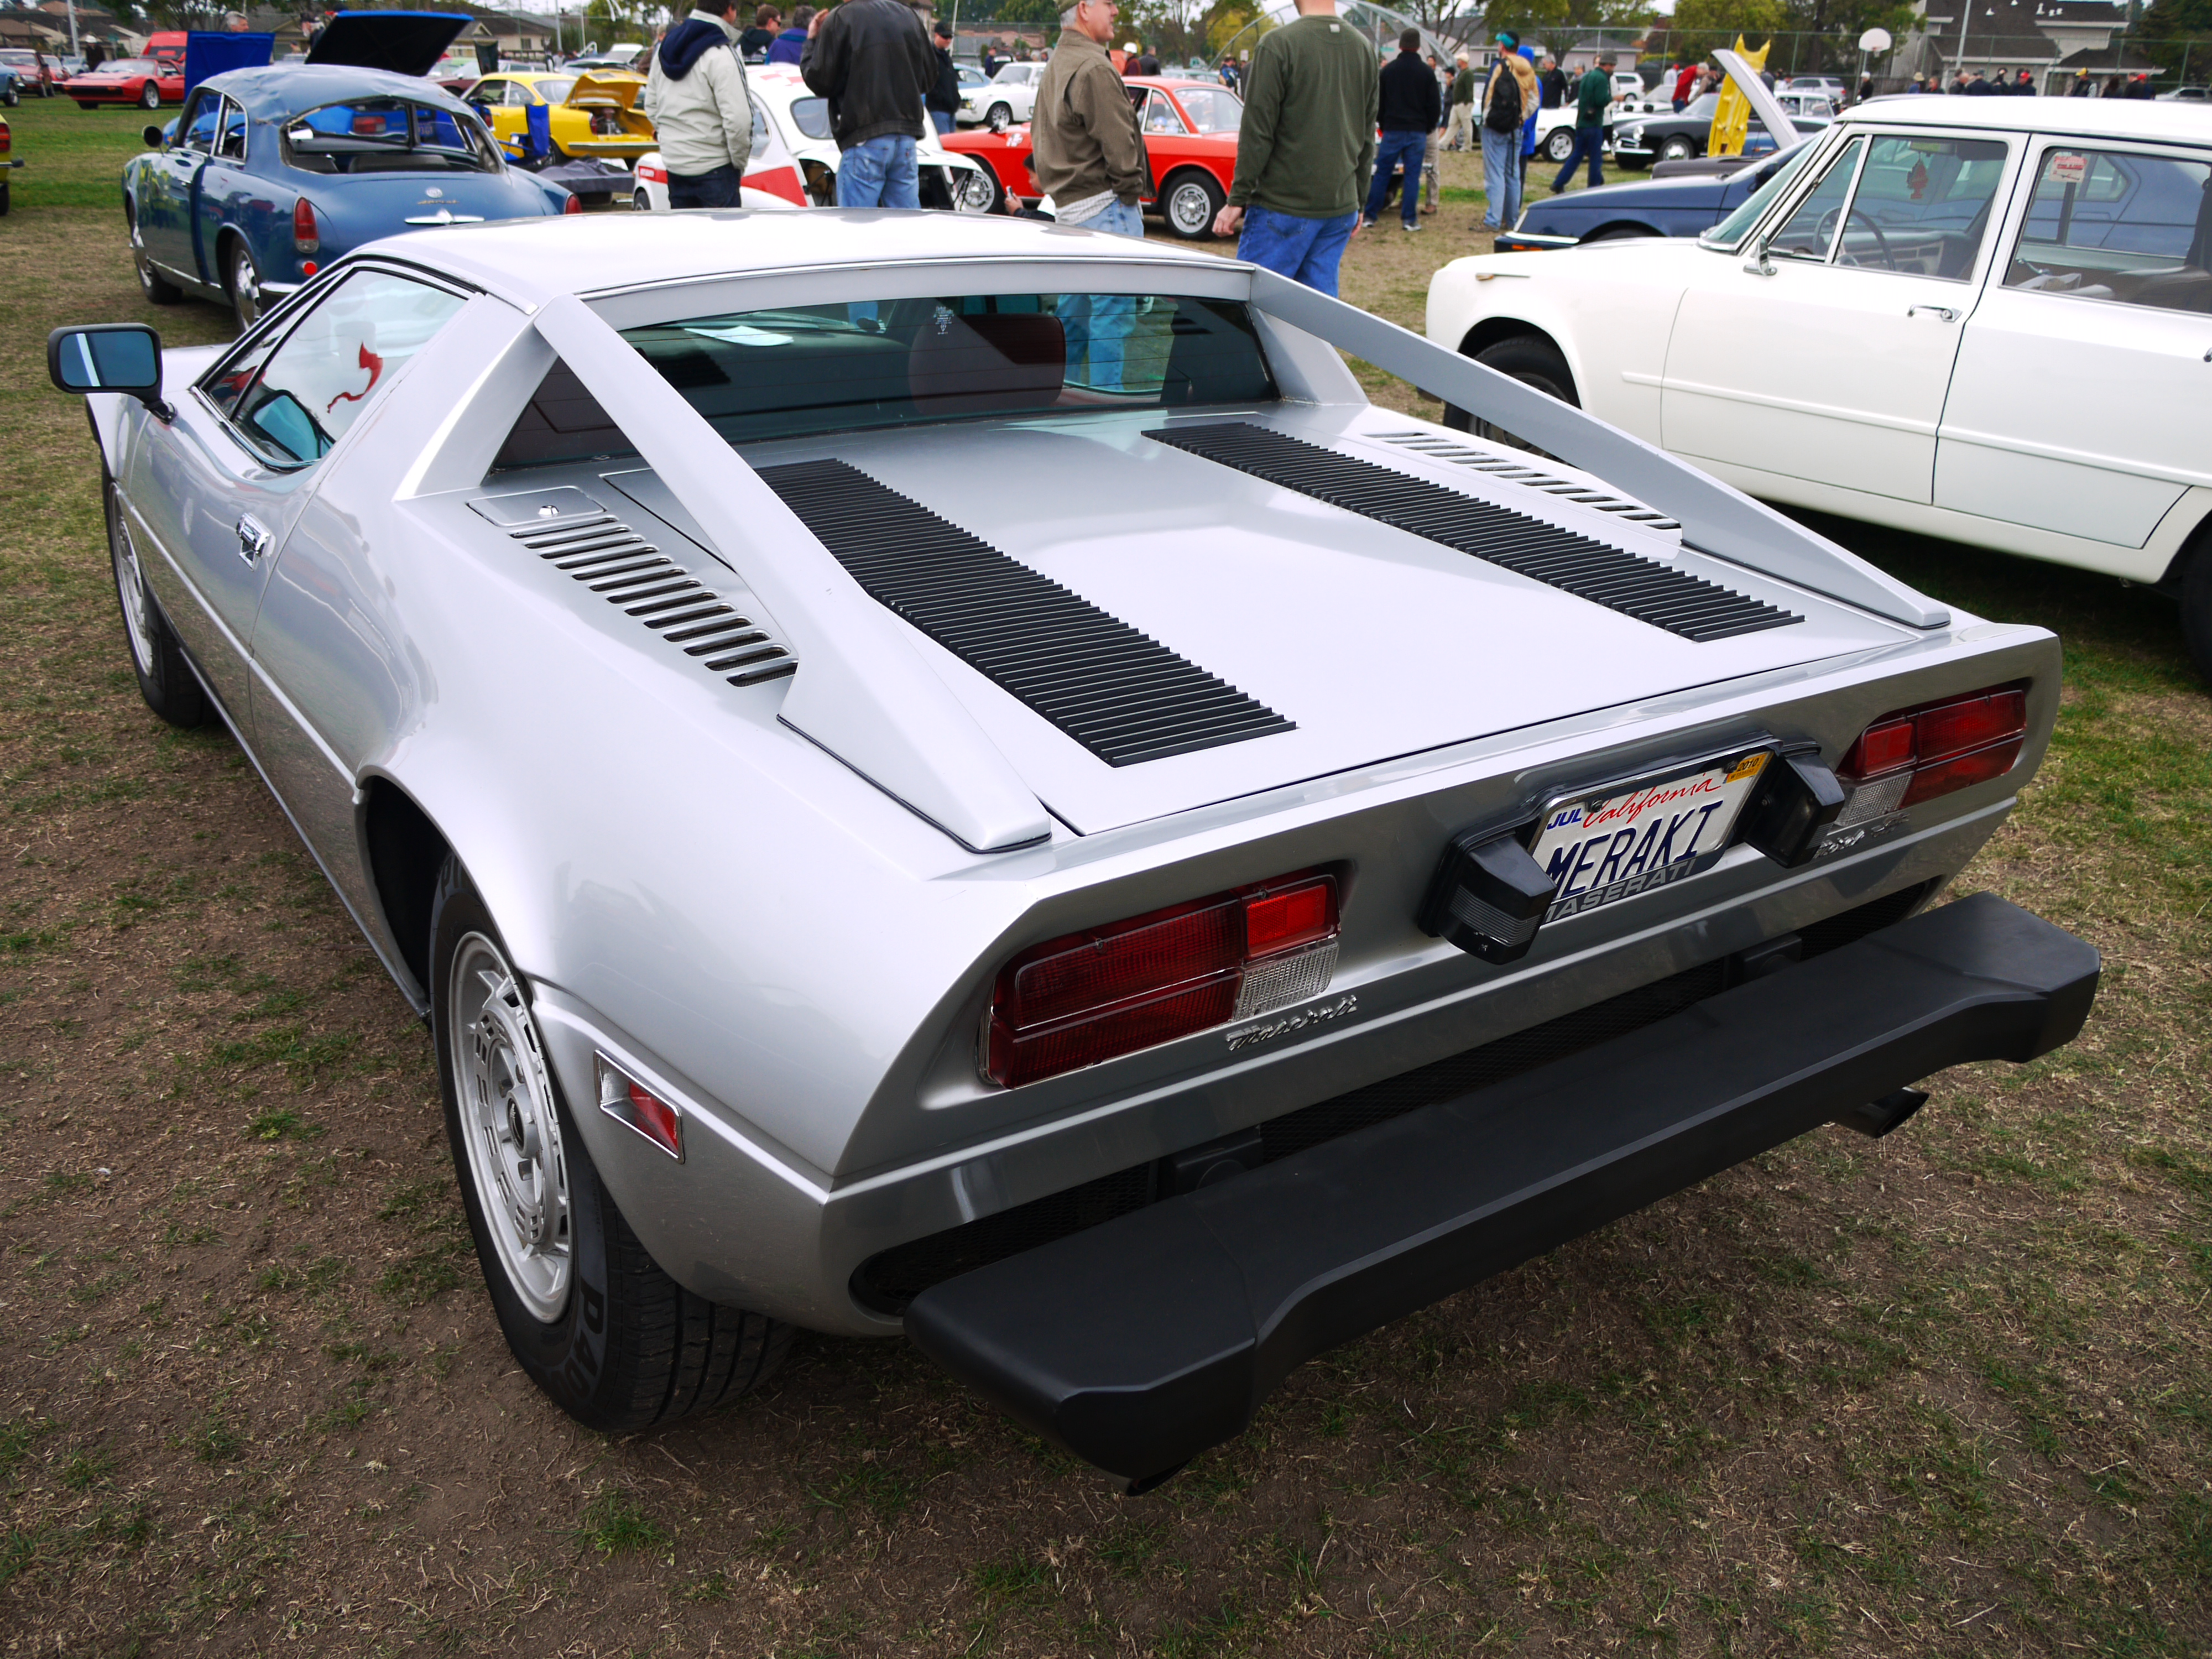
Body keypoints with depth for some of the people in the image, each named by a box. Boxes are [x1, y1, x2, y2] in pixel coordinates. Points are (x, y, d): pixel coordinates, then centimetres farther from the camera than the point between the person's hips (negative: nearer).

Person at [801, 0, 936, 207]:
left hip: (864, 140, -5)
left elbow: (821, 82, -3)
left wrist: (812, 43, 11)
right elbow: (930, 78, 15)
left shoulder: (840, 18, -5)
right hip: (906, 138, 5)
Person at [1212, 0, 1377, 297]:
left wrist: (1237, 200, -5)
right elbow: (1367, 138, 16)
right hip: (1342, 207, 6)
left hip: (1283, 207, -6)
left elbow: (1257, 135, -11)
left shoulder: (1278, 45, -10)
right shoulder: (1365, 50, 9)